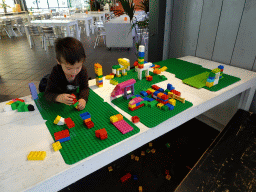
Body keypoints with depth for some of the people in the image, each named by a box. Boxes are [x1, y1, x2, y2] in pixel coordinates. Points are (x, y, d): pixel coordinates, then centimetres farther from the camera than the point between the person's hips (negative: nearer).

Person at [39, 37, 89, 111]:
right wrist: (59, 98, -59)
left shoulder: (83, 70, -31)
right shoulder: (55, 73, -38)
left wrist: (83, 99, -41)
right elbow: (48, 93, -37)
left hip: (74, 93, 3)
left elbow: (85, 88, -20)